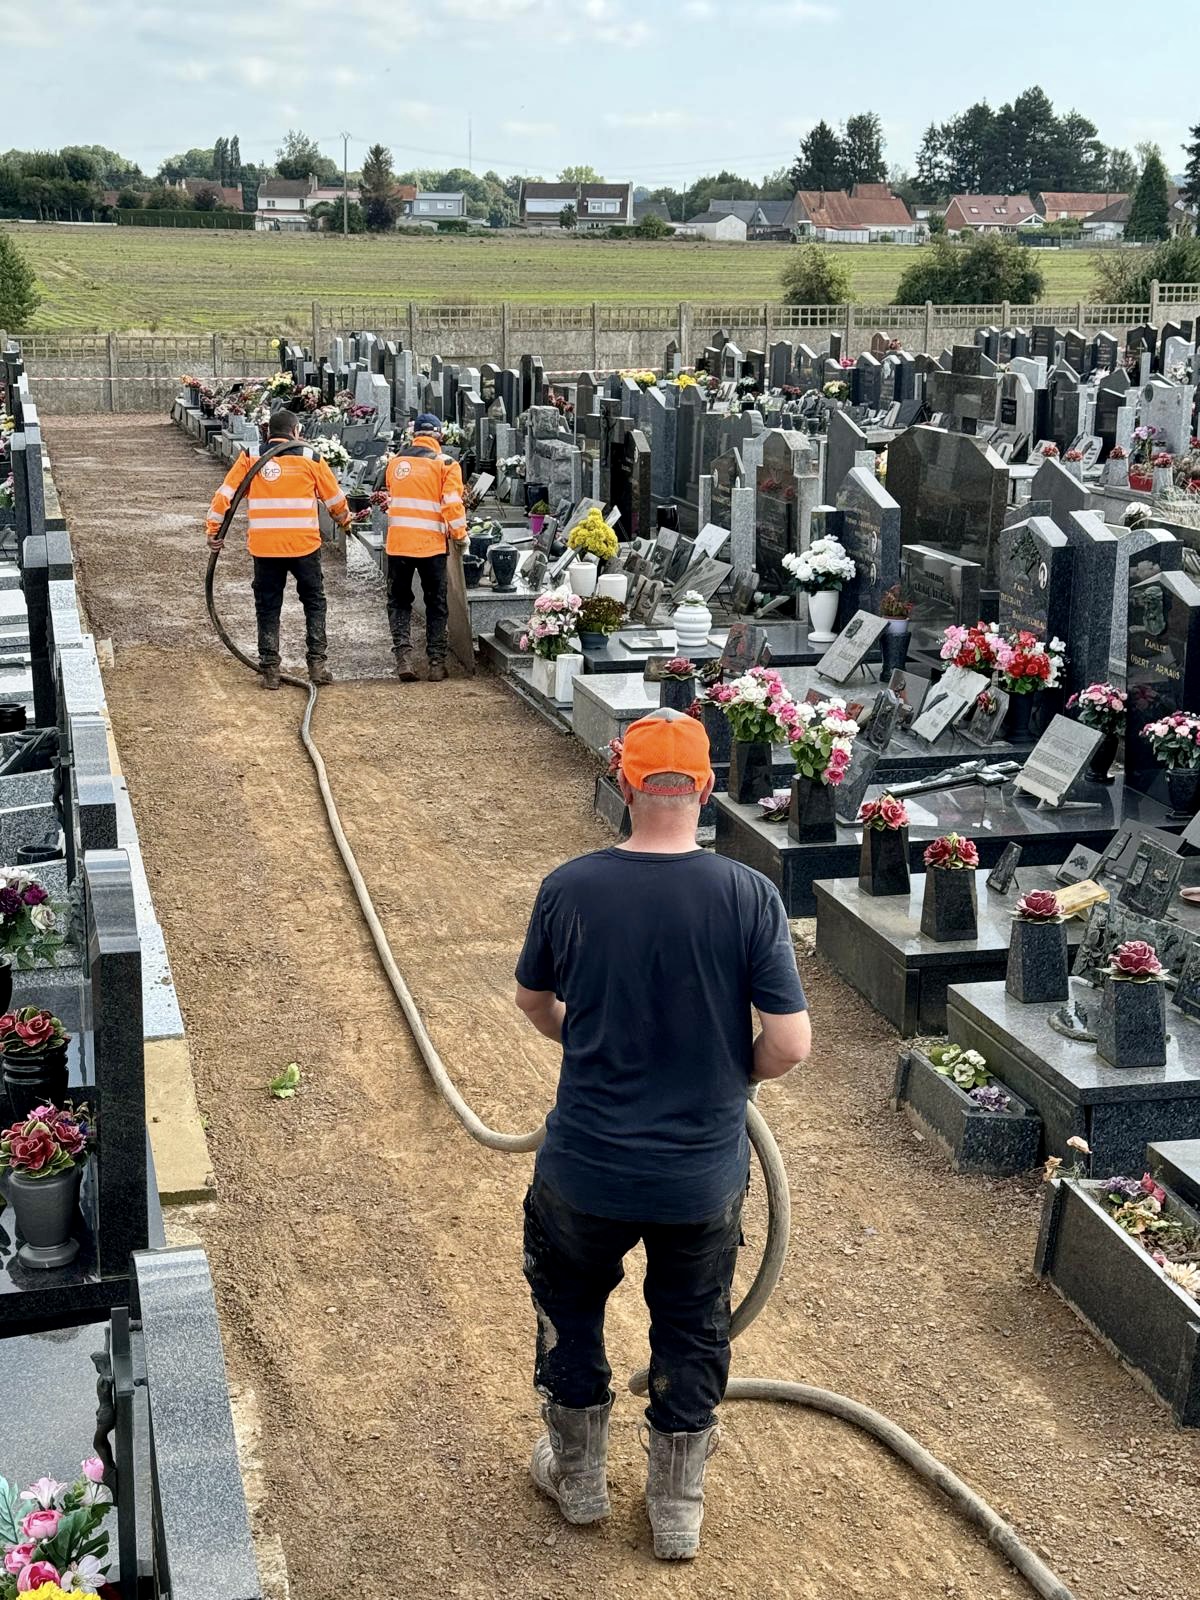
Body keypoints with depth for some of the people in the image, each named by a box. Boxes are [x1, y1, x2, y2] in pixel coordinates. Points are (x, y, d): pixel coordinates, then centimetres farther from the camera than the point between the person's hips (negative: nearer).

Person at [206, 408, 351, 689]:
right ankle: (317, 664, 10)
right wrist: (345, 521, 30)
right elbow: (335, 498, 11)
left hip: (264, 547, 1)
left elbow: (224, 495, 0)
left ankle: (270, 670, 9)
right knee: (314, 603, 14)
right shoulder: (310, 458, 2)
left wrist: (214, 530, 7)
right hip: (304, 546, -1)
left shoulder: (250, 458, 4)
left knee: (268, 608, 10)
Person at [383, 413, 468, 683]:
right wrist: (460, 534, 5)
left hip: (397, 543, 2)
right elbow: (452, 505, -9)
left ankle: (403, 655, -4)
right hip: (431, 544, -2)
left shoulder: (395, 462, 8)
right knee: (436, 604, 10)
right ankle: (437, 663, 9)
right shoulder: (445, 464, -4)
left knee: (399, 601, 12)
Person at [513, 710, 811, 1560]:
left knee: (570, 1302, 28)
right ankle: (678, 1505, 36)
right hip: (704, 1173, 0)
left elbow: (535, 1003, 5)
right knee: (692, 1329, 23)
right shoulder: (750, 896, -16)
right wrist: (733, 1072, 6)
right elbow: (791, 1043, -15)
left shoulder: (569, 889, -13)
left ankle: (578, 1472, 43)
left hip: (586, 1167, 0)